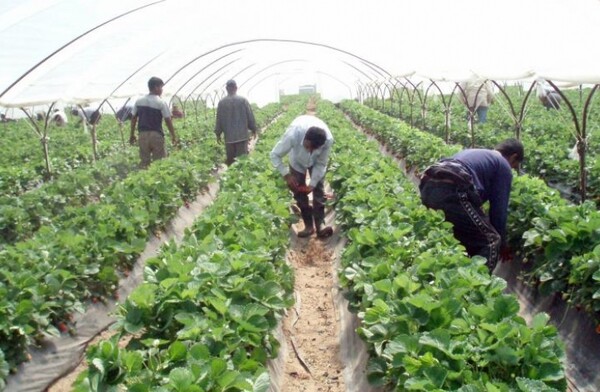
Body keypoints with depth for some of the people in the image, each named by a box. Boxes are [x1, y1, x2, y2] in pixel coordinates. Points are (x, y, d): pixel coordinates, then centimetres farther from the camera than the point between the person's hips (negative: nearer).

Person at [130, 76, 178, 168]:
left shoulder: (139, 101, 7)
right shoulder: (161, 103, -7)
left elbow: (133, 118, 10)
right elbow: (168, 120, -7)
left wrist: (132, 135, 18)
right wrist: (173, 136, 3)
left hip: (143, 135, 4)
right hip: (156, 135, -4)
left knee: (144, 161, 8)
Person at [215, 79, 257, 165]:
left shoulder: (222, 102, -2)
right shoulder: (243, 100, -5)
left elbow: (219, 119, 3)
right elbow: (250, 116, 0)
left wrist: (218, 134, 13)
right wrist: (253, 129, 12)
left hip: (229, 137, 1)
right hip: (242, 135, -1)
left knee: (230, 159, 9)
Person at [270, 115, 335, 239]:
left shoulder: (328, 140, -39)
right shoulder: (293, 135, -44)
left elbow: (321, 163, -21)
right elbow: (275, 155, -28)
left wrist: (312, 183, -27)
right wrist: (286, 175, -31)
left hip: (316, 161, 0)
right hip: (297, 161, 0)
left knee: (318, 189, -7)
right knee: (299, 191, 0)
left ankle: (320, 225, -4)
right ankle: (309, 226, 10)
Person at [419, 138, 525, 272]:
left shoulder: (474, 152, 38)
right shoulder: (503, 166, 17)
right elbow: (499, 208, 15)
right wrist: (502, 244, 27)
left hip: (428, 186, 8)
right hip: (451, 190, -8)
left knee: (465, 237, 28)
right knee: (489, 242, 4)